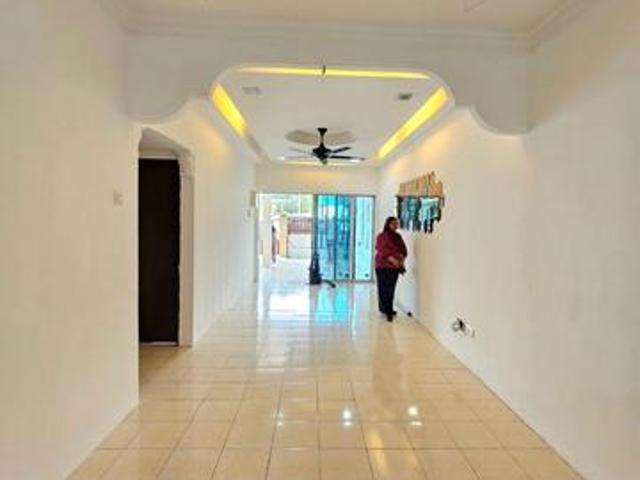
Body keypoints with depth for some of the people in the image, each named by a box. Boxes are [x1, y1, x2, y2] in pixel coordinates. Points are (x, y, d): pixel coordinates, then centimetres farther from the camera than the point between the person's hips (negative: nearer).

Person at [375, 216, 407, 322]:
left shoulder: (398, 237, 16)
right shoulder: (382, 236, -2)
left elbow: (403, 249, 12)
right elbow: (381, 250, -12)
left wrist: (402, 258, -8)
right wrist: (392, 259, -23)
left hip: (395, 267, 5)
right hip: (383, 266, -5)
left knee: (391, 289, 6)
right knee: (384, 289, -6)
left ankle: (387, 309, 17)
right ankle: (388, 311, -2)